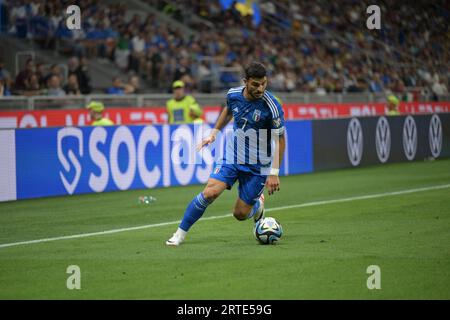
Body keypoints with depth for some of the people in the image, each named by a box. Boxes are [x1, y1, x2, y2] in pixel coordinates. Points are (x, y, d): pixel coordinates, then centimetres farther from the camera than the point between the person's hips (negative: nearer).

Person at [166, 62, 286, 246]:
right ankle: (180, 234, -6)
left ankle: (258, 205, 38)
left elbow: (280, 139, -13)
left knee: (240, 214, 1)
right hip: (232, 156, 3)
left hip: (258, 166, -3)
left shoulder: (271, 106, -21)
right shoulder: (233, 94, -8)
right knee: (211, 192, -18)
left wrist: (274, 173, -17)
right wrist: (214, 133, 17)